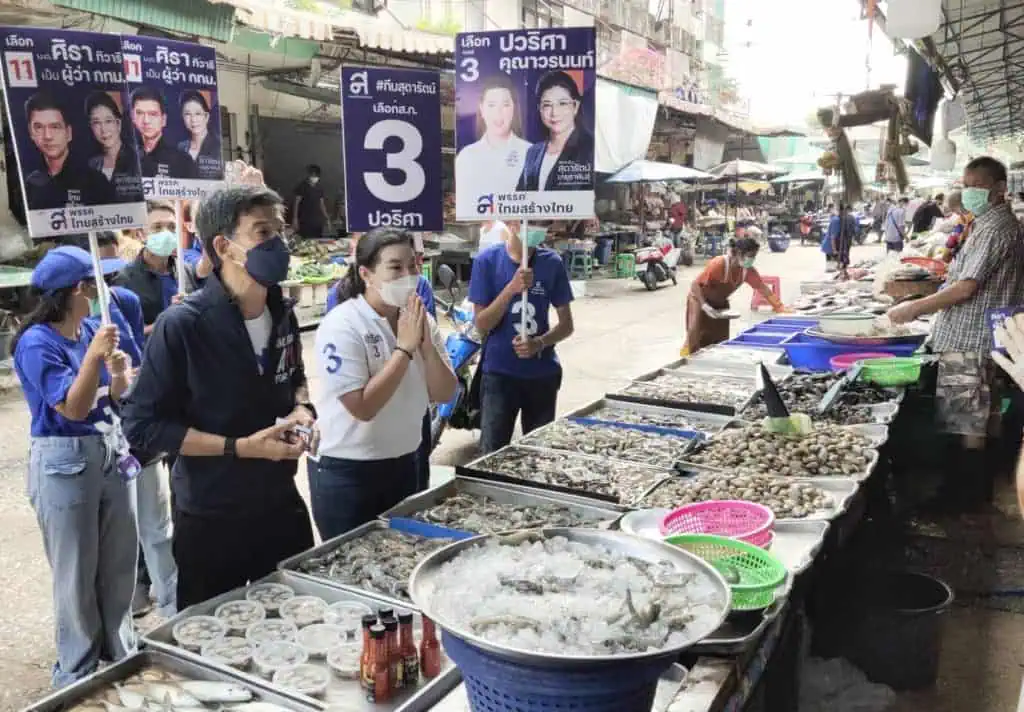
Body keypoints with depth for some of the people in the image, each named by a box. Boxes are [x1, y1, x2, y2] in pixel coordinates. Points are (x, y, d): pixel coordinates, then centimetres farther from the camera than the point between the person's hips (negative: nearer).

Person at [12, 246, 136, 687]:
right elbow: (73, 407, -20)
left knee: (120, 565, 14)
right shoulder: (36, 343, -15)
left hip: (111, 450, 6)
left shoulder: (89, 331, 4)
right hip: (65, 462, -6)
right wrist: (93, 357, -28)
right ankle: (77, 674, 25)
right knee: (76, 575, 7)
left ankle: (122, 657, 32)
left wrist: (119, 373, -11)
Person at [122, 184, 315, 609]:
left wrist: (301, 409, -4)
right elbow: (142, 425, -18)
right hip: (210, 518, -5)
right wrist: (241, 447, -22)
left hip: (282, 503, 6)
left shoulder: (283, 314, 0)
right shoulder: (182, 325, -20)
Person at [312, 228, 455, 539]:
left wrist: (425, 342, -18)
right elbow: (362, 407, -26)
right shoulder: (341, 326, -19)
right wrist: (405, 347, -25)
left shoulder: (420, 320, 0)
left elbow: (444, 394, -4)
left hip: (403, 465, 6)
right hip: (348, 473, -6)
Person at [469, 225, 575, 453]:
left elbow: (567, 325, 2)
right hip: (499, 373, -2)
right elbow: (482, 324, -11)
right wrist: (512, 288, -24)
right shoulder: (487, 260, -7)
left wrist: (539, 342, -18)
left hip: (543, 374, 3)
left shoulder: (552, 263, -1)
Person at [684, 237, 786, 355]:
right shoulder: (719, 264, -31)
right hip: (700, 300, -6)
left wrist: (780, 307, -9)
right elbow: (696, 284, -27)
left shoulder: (748, 270, -13)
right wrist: (705, 306, -35)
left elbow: (763, 289, -5)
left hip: (720, 304, 6)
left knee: (721, 342, 3)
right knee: (698, 341, -8)